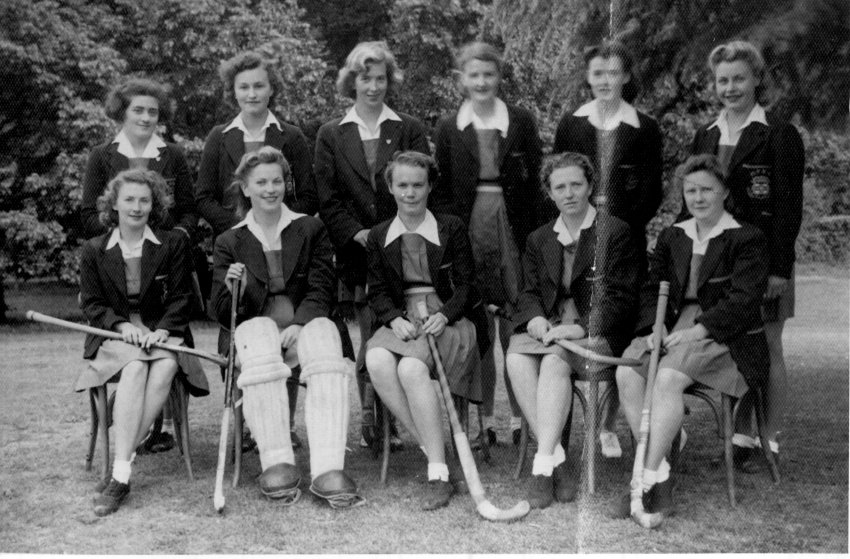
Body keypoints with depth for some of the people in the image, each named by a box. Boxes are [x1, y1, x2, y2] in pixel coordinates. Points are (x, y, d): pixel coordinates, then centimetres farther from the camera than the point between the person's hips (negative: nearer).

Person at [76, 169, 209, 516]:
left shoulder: (173, 244, 9)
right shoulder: (94, 250, 11)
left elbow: (180, 298, 3)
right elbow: (91, 304, 6)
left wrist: (162, 330, -15)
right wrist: (121, 325, -14)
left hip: (162, 332, 0)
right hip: (114, 334, 0)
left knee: (166, 367, -34)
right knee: (135, 367, -34)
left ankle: (122, 465, -30)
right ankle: (121, 473, -37)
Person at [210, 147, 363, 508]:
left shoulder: (311, 230, 15)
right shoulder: (229, 242, 15)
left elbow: (322, 291, 5)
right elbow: (223, 313, 9)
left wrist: (299, 324, -15)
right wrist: (233, 289, -16)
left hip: (305, 322, 0)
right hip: (254, 325, 0)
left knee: (325, 346, -34)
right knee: (261, 349, -36)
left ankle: (328, 471, -41)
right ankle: (277, 464, -35)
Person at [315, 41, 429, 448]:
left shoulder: (409, 130, 11)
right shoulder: (331, 135, 12)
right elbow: (327, 198, 6)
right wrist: (357, 233, -7)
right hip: (357, 248, 1)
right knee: (370, 336, -1)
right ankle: (370, 420, 7)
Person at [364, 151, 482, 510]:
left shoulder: (451, 229, 8)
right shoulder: (379, 236, 15)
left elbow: (466, 285, 3)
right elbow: (377, 291, 10)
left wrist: (444, 316, -15)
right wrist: (395, 319, -10)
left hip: (445, 317, -3)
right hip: (401, 321, 3)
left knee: (411, 368, -34)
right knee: (377, 362, -32)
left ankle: (439, 475, -28)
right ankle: (431, 449, -22)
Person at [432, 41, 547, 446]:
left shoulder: (521, 121, 7)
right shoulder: (448, 128, 9)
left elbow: (536, 182, 4)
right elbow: (441, 190, 9)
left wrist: (538, 234, -4)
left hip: (514, 227, -1)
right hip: (468, 228, 1)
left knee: (515, 325, -2)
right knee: (478, 326, 3)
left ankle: (520, 416, 7)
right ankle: (485, 417, 12)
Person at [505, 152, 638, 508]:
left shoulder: (616, 232, 4)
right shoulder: (538, 240, 20)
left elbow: (621, 297, -4)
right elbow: (528, 293, 15)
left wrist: (580, 328, -18)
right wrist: (535, 319, -10)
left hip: (597, 331, -4)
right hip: (548, 327, 4)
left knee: (554, 361, -33)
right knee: (516, 358, -28)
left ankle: (543, 463, -32)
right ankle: (556, 457, -27)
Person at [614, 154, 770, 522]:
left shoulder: (748, 240, -1)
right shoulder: (672, 237, 18)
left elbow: (743, 301, -11)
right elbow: (652, 288, 13)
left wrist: (696, 332, -21)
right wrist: (656, 328, -7)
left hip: (723, 335, -5)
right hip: (673, 327, 5)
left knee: (667, 377, -32)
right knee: (626, 373, -22)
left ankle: (649, 478, -25)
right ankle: (661, 473, -19)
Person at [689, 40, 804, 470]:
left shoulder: (779, 136, -3)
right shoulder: (705, 137, 13)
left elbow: (789, 206, -8)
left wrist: (779, 267, -15)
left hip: (762, 257, -5)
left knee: (766, 348, 2)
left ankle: (768, 442, 11)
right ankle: (741, 438, 18)